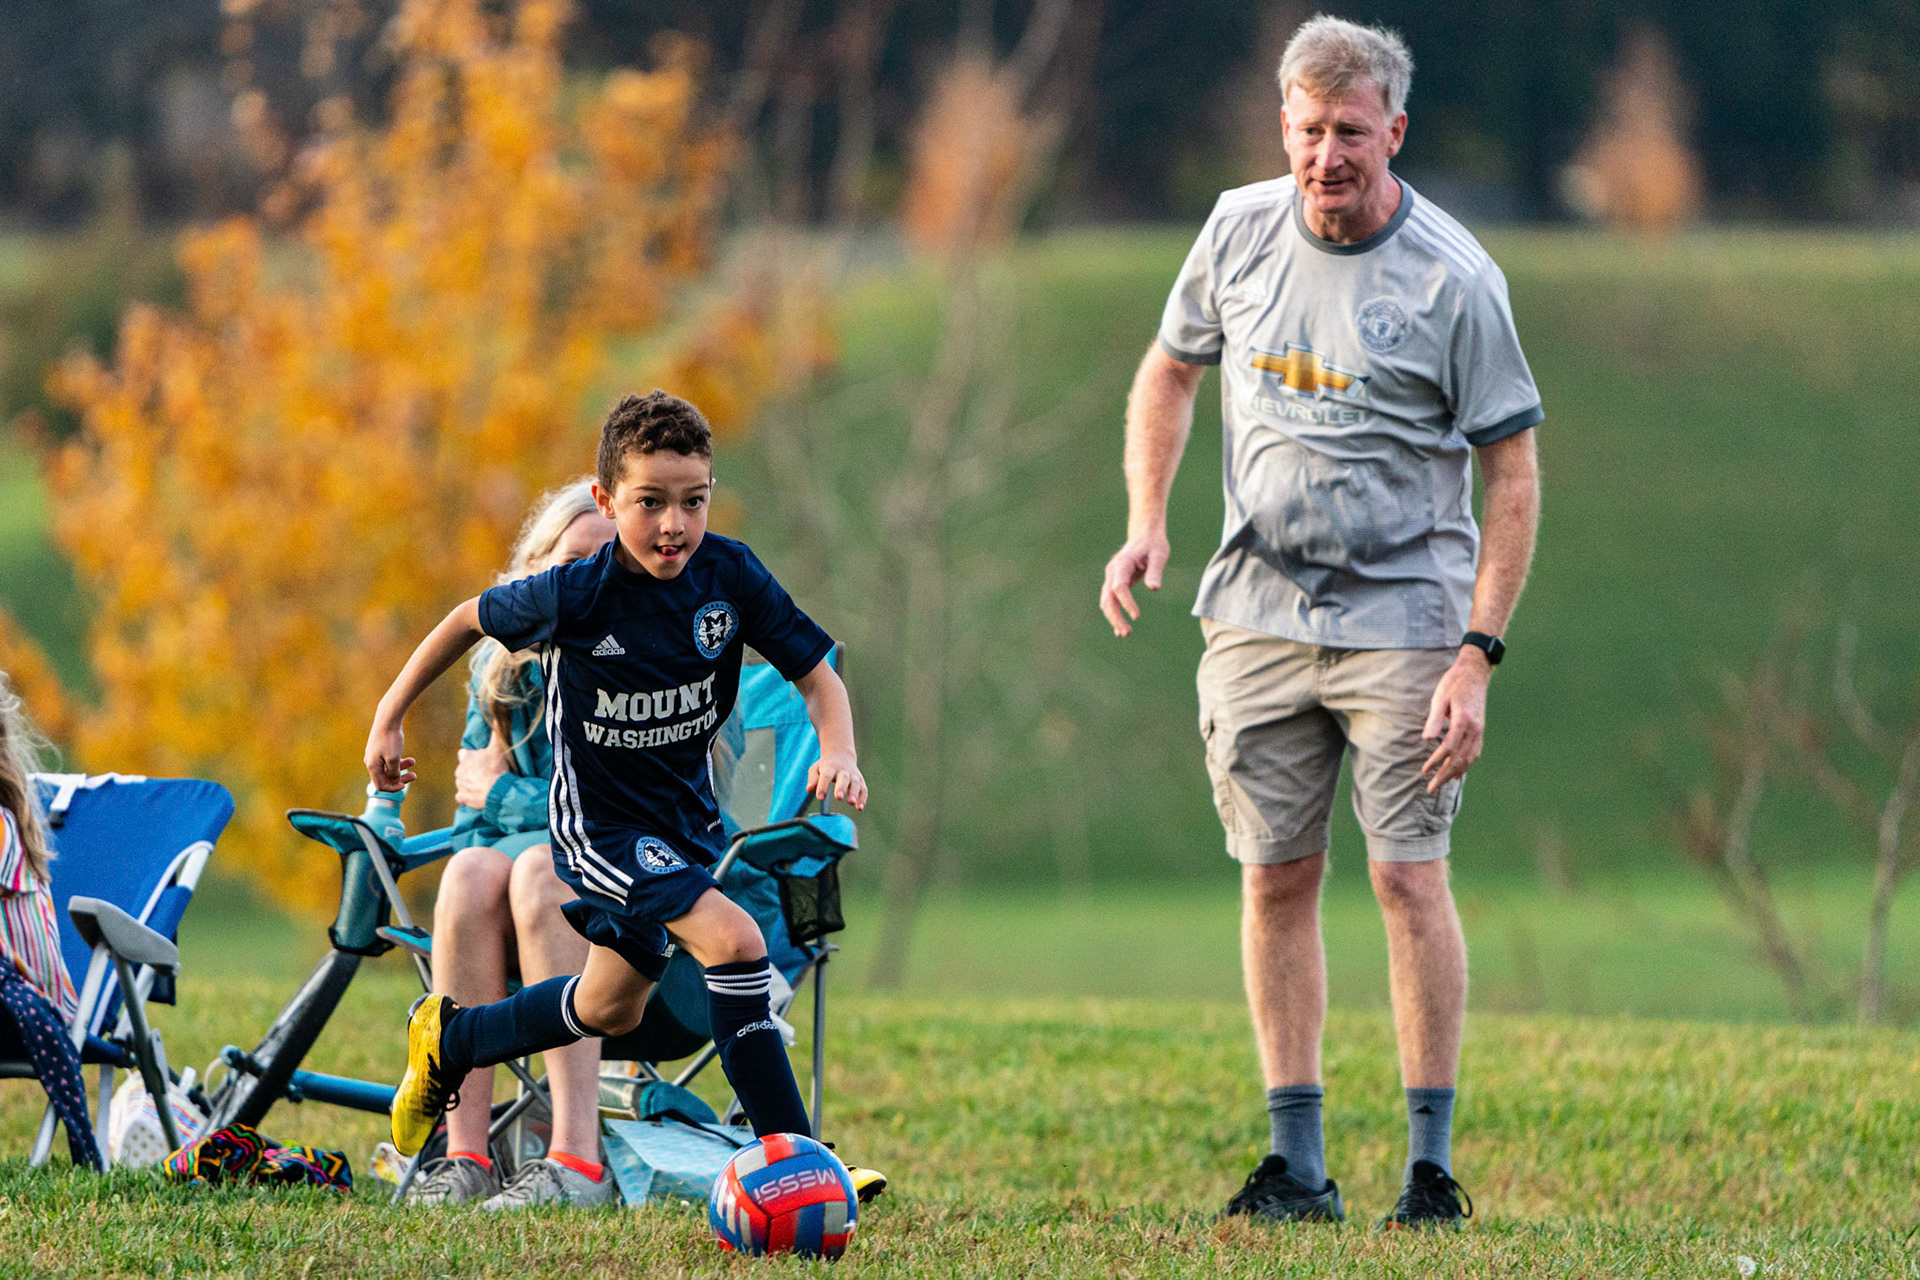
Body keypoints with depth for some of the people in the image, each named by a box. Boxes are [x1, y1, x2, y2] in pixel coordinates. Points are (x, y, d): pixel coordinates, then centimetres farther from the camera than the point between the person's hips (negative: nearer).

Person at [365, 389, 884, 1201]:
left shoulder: (729, 576, -14)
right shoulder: (575, 595, -23)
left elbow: (816, 673, -7)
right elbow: (470, 621, -5)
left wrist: (837, 751, -27)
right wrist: (390, 717, 1)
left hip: (684, 814, 6)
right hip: (599, 821, -6)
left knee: (610, 1010, 22)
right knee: (732, 941, -26)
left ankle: (446, 1043, 46)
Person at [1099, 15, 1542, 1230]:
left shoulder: (1454, 280, -12)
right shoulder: (1241, 232, 1)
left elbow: (1514, 476, -8)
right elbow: (1170, 371, 18)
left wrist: (1478, 656, -14)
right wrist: (1146, 522, 3)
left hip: (1404, 615, -4)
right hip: (1258, 612, 4)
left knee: (1409, 873, -9)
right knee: (1278, 877, 4)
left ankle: (1432, 1164, -3)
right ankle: (1298, 1164, 9)